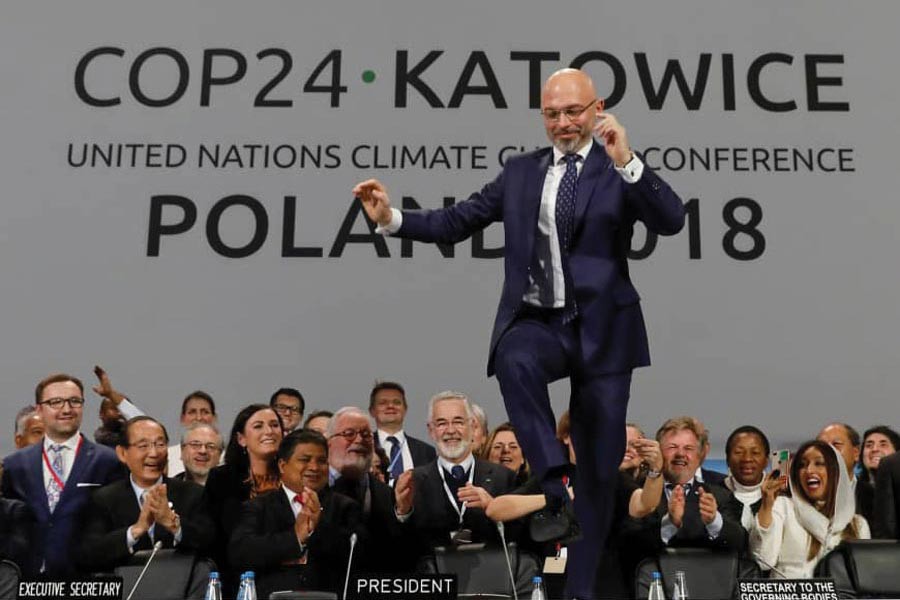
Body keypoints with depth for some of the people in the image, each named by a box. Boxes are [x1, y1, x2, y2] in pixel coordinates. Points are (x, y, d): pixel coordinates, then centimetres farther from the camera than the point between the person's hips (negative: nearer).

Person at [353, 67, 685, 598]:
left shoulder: (617, 170, 2)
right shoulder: (521, 171, 11)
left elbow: (672, 222, -14)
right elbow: (457, 222, 10)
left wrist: (627, 161, -26)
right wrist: (392, 218, -3)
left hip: (600, 330, -1)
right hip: (537, 323, 1)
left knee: (600, 469, 7)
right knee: (515, 359, -38)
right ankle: (554, 483, -27)